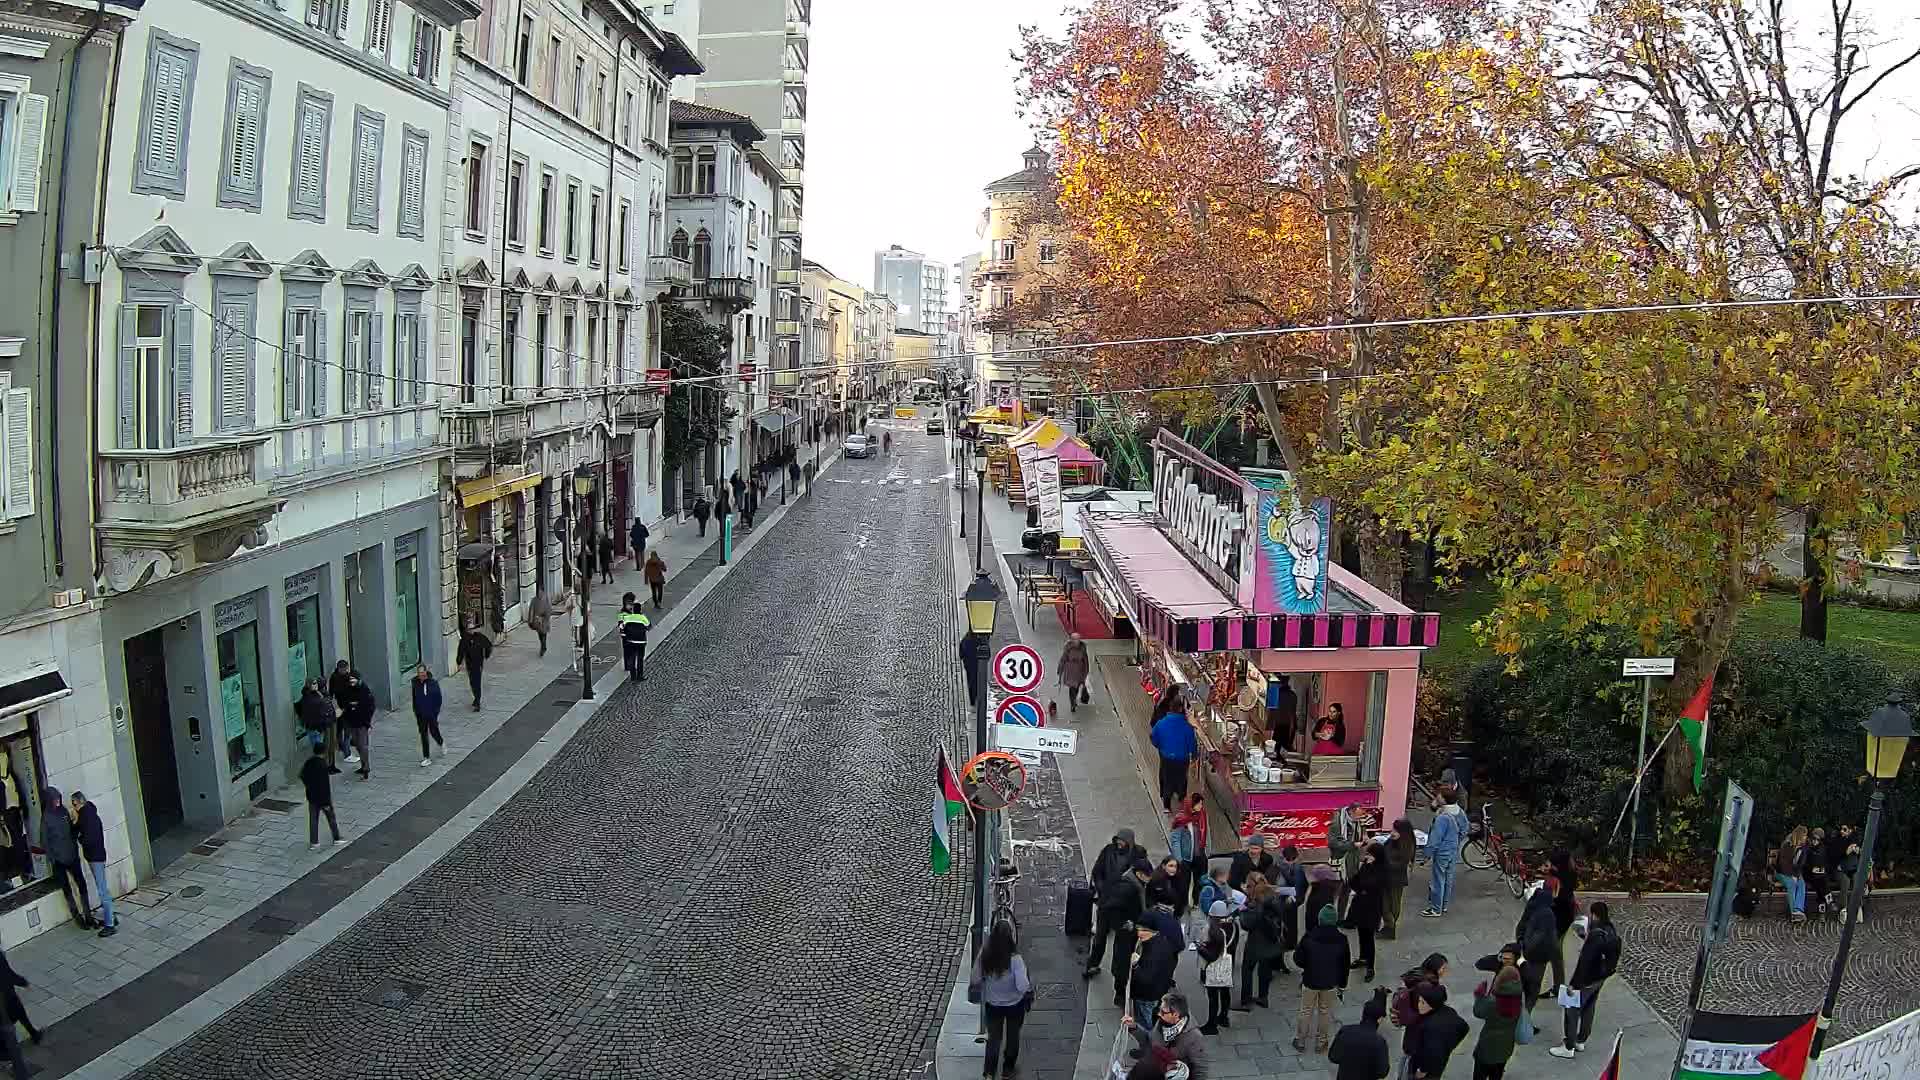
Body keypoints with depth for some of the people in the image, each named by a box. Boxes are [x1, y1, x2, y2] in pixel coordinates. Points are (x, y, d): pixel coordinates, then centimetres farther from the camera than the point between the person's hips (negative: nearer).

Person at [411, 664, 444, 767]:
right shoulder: (415, 683, -4)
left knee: (434, 732, 7)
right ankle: (426, 758, 12)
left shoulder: (433, 682, -12)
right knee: (423, 735, 5)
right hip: (421, 714, 2)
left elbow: (438, 698, -7)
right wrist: (415, 713, 5)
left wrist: (437, 712, -9)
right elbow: (414, 699, 4)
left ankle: (441, 743, 41)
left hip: (432, 713, -2)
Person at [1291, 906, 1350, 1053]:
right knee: (1325, 1012, 18)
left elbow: (1298, 959, -10)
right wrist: (1342, 985, 11)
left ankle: (1300, 1041, 23)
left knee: (1306, 1011, 14)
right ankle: (1321, 1042, 27)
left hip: (1310, 981, -1)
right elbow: (1346, 965, -1)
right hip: (1330, 983, 1)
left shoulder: (1309, 937, -18)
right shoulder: (1341, 939, -11)